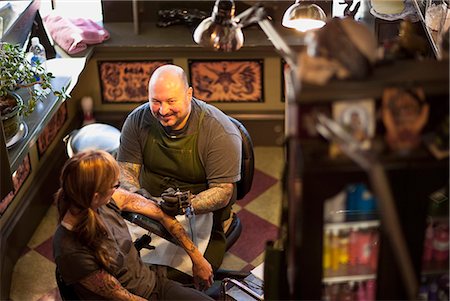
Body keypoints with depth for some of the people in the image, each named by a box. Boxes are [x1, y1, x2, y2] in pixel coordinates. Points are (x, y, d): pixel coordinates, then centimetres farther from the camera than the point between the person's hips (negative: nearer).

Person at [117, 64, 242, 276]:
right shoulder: (138, 120, -7)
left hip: (203, 212, -3)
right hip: (149, 205, 3)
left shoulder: (221, 133, -20)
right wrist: (136, 193, -29)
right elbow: (126, 169, -5)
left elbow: (222, 191, -21)